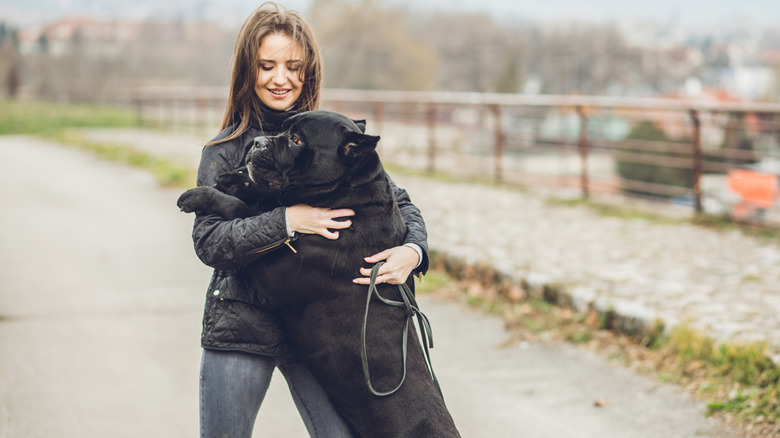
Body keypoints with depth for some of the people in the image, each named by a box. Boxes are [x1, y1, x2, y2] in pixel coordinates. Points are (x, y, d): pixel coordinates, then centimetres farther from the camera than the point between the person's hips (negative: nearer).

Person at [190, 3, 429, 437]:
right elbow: (208, 242, -11)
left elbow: (400, 202, 5)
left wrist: (412, 251, -17)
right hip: (241, 328, 0)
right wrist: (286, 221, -23)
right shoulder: (226, 150, -1)